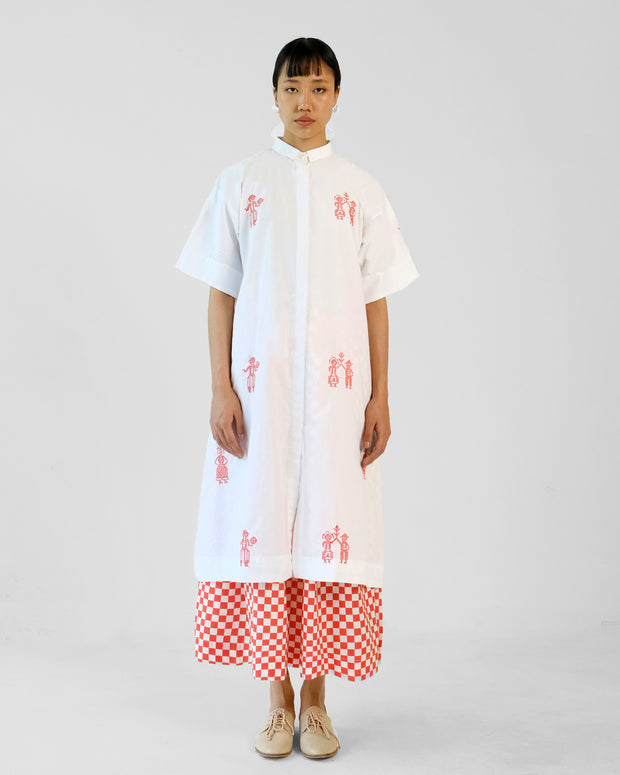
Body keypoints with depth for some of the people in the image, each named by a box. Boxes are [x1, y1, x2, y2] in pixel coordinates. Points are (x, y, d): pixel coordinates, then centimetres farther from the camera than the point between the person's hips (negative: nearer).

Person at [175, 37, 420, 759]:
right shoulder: (240, 182, 8)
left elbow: (376, 301, 8)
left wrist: (380, 398, 1)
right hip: (260, 382, 0)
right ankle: (277, 698, 16)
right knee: (261, 526, 0)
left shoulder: (361, 190, 10)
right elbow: (221, 293, 5)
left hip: (338, 387, 1)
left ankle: (315, 698, 15)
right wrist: (220, 389, -4)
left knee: (329, 528, 0)